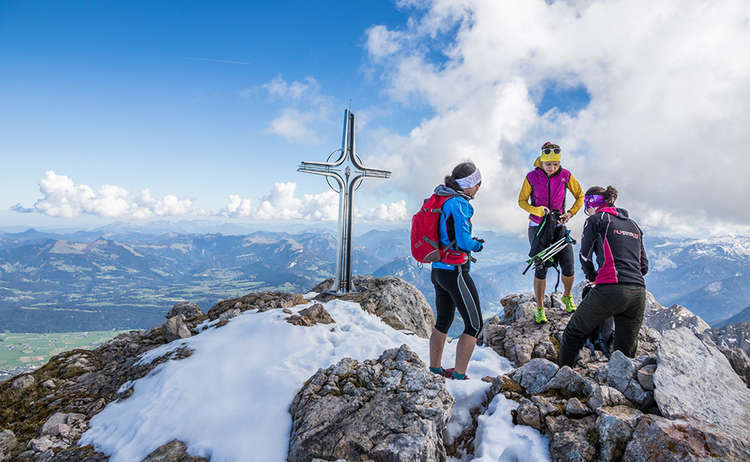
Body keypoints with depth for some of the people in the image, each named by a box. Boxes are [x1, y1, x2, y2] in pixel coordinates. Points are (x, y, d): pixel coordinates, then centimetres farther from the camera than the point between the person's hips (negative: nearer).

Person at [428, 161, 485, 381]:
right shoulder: (458, 203, -17)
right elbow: (463, 241, -20)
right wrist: (479, 245, 0)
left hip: (437, 270, 9)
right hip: (455, 271, -9)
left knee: (443, 322, 21)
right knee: (474, 325, 2)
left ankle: (435, 370, 32)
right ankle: (459, 376, 5)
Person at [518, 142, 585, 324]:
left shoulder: (565, 175, -5)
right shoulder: (532, 177, -9)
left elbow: (580, 196, 7)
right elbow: (522, 201, 0)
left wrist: (570, 213, -8)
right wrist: (537, 210, -18)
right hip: (537, 227, -1)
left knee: (569, 269, -6)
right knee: (541, 269, -9)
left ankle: (567, 296, 27)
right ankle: (540, 308, 10)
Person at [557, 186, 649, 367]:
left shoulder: (595, 220, 5)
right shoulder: (633, 225, 23)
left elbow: (585, 256, 4)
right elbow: (644, 266, 22)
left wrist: (592, 277, 22)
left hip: (610, 290, -6)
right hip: (638, 293, 6)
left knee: (574, 333, 11)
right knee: (626, 352, 13)